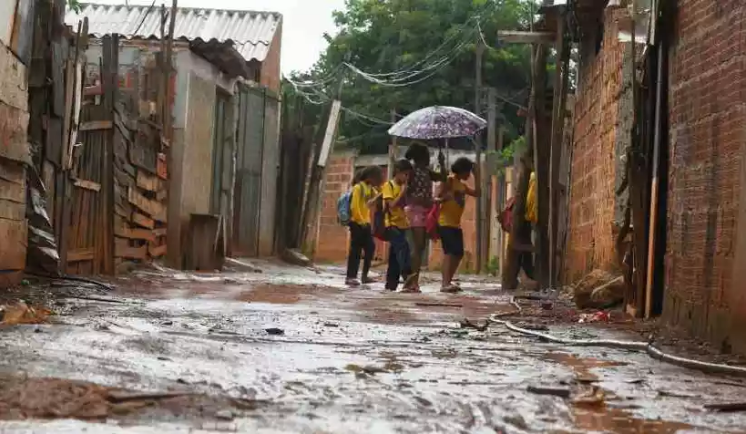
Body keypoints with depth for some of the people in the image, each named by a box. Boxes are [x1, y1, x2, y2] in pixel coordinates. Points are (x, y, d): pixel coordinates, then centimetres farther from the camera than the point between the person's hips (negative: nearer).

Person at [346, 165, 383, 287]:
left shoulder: (371, 189, 16)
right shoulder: (358, 187, -10)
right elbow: (354, 206, -16)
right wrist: (360, 221, -16)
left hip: (366, 223, 8)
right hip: (357, 223, -8)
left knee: (370, 248, 5)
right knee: (355, 250, -8)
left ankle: (364, 276, 12)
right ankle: (350, 277, -6)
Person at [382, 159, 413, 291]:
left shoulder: (404, 187, 15)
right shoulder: (388, 185, -5)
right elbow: (393, 205, -16)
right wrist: (403, 191, -13)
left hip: (402, 225, 8)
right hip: (393, 225, -8)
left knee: (395, 258, 8)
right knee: (403, 248, -25)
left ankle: (391, 285, 11)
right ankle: (409, 279, -30)